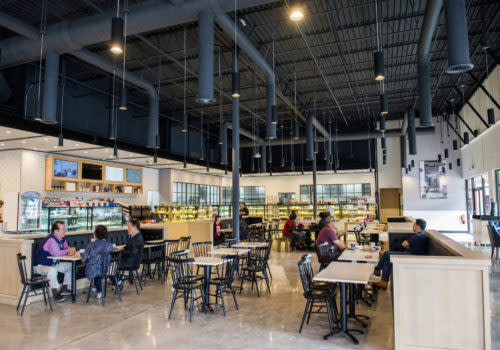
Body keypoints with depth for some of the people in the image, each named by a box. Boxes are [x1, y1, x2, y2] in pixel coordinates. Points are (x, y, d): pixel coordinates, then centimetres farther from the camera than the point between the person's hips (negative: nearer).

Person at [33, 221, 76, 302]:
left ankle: (64, 289, 12)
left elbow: (67, 248, 12)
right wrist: (68, 251, -18)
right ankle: (56, 294, -25)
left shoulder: (62, 239, 3)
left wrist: (71, 250, -14)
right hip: (40, 266, -9)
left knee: (71, 266, 4)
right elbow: (56, 253, -36)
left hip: (54, 264, 9)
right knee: (52, 270, -38)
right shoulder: (51, 240, -25)